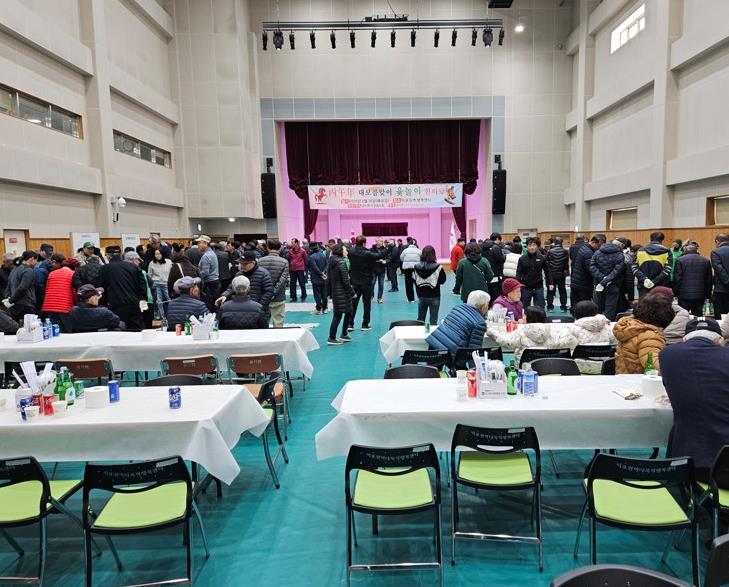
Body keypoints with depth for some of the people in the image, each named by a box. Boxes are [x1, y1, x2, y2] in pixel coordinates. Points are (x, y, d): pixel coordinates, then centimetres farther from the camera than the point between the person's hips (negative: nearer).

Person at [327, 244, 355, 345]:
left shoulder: (332, 263, 11)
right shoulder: (340, 263, -15)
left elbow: (329, 279, 14)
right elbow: (345, 280, -17)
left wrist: (330, 293, 20)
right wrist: (352, 292, -10)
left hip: (335, 292, 9)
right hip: (342, 293, -9)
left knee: (348, 312, 17)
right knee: (338, 315, -2)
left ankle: (344, 335, 24)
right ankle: (331, 338, 3)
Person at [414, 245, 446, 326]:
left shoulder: (417, 267, -7)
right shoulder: (437, 267, -15)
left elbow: (415, 281, 1)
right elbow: (443, 280, -4)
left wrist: (419, 294, 12)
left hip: (421, 297, 3)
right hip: (434, 297, -3)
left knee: (420, 319, 16)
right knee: (433, 320, 4)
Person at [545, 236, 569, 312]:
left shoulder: (550, 252, -10)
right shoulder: (565, 251, -5)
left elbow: (547, 264, -7)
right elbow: (567, 263, -2)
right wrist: (566, 272, 9)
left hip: (551, 274, -1)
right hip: (561, 274, 1)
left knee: (550, 291, 9)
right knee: (562, 291, 12)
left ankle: (550, 307, 9)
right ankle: (563, 307, 11)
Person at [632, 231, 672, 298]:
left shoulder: (640, 251, 5)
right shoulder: (666, 252, -1)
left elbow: (634, 268, -3)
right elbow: (667, 270, -12)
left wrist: (644, 279, -11)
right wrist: (655, 282, -14)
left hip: (643, 288, 2)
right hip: (660, 289, -2)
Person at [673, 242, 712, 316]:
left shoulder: (681, 260, -5)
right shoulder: (706, 261, 6)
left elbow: (677, 279, -7)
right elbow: (709, 280, 10)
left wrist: (675, 293, 1)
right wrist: (708, 295, 16)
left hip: (684, 296, -3)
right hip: (700, 296, 3)